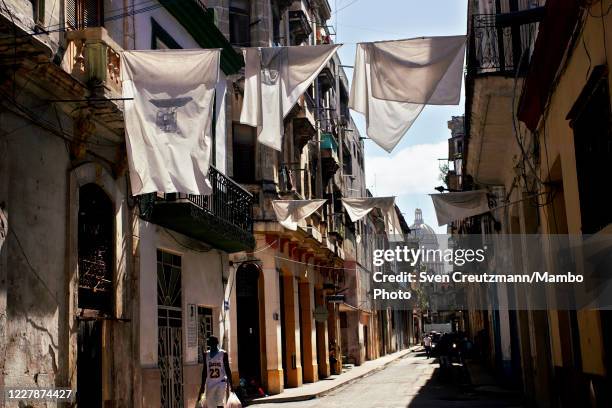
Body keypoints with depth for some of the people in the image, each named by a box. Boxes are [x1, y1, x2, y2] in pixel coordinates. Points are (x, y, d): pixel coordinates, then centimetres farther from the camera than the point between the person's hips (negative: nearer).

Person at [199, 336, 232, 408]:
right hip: (210, 383, 4)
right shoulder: (206, 354, 8)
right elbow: (204, 370, 12)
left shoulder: (223, 354, -3)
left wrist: (230, 383, -6)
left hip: (221, 382, -4)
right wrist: (203, 385, 10)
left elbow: (227, 369, -2)